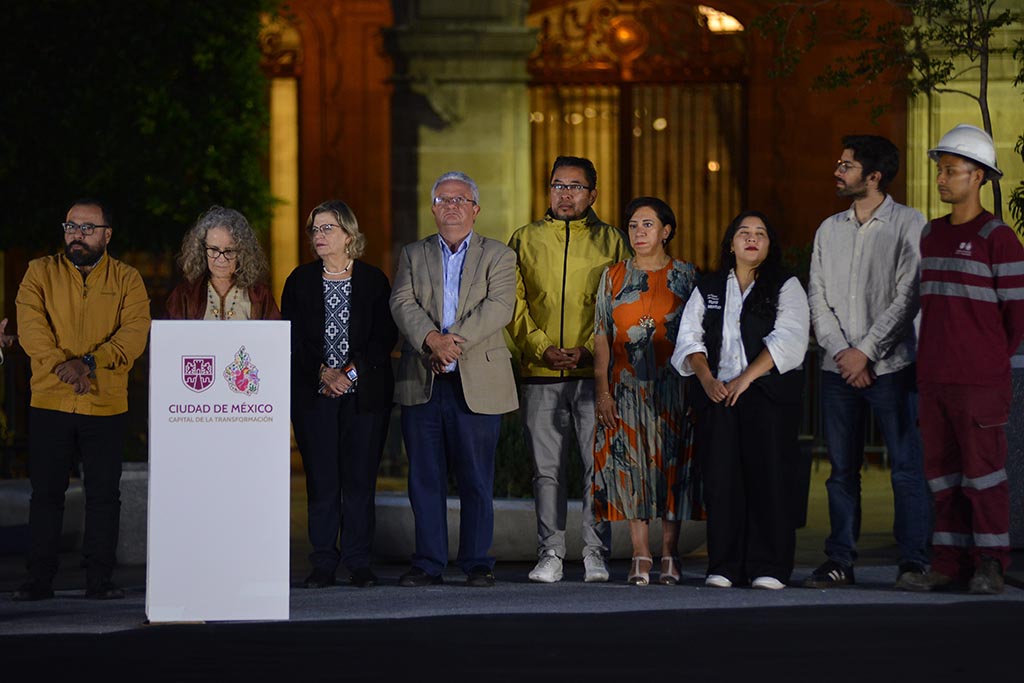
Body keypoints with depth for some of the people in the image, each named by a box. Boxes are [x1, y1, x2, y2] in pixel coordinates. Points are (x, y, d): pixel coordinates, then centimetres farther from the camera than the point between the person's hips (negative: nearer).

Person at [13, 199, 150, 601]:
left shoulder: (127, 280, 6)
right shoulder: (41, 272, 7)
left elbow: (135, 333, -8)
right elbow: (31, 325, -6)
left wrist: (89, 362, -21)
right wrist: (61, 364, -21)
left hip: (107, 405, 0)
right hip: (49, 402, 0)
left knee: (104, 494, 3)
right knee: (46, 491, 4)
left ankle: (99, 579, 10)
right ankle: (40, 579, 10)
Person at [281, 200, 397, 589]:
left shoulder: (373, 280, 6)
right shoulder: (301, 281, 8)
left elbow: (386, 337, 1)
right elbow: (293, 339, 2)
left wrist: (351, 372, -10)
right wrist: (324, 373, -11)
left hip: (366, 393, -1)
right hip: (313, 394, 1)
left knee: (360, 479, -2)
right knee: (321, 480, -1)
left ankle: (359, 563, 4)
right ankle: (323, 564, 3)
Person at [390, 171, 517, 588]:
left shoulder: (498, 256, 8)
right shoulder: (412, 255, 14)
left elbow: (499, 306, -7)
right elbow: (403, 303, -2)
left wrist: (454, 340, -19)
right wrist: (432, 340, -20)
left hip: (476, 385, -2)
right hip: (421, 384, 2)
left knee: (476, 481, 1)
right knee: (424, 479, 4)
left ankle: (477, 563, 9)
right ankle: (428, 564, 10)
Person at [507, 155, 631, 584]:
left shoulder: (610, 242, 9)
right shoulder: (525, 240, 12)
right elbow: (514, 306, 8)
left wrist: (589, 349, -8)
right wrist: (542, 348, -6)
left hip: (595, 372, -1)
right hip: (540, 375, 1)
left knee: (599, 465, -4)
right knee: (547, 469, 3)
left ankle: (596, 554, 3)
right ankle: (550, 554, 9)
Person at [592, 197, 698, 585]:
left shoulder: (684, 275, 5)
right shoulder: (613, 277, 9)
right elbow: (602, 337, 6)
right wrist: (602, 390, -2)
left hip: (672, 386, -1)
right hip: (627, 387, 1)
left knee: (671, 463, -1)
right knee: (632, 465, -2)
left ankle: (669, 554, 4)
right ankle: (640, 556, 0)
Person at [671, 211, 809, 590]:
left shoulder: (786, 287, 7)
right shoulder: (707, 289, 18)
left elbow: (788, 340, -6)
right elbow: (690, 338, 10)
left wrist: (745, 378, -14)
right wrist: (707, 379, -8)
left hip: (768, 393, -3)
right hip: (716, 395, 3)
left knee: (768, 474, -8)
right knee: (720, 478, -3)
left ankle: (769, 568, -6)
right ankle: (723, 566, 0)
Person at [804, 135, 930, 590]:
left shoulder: (909, 225, -3)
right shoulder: (829, 229, 14)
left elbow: (908, 298, -9)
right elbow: (818, 297, 9)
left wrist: (866, 351, -12)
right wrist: (841, 351, -5)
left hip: (891, 365, -5)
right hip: (839, 366, 5)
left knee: (907, 467, -4)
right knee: (842, 469, 6)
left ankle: (913, 561, -1)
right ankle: (839, 561, 10)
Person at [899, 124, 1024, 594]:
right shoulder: (930, 235, 14)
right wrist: (934, 358, 14)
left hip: (981, 379, -7)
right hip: (934, 378, 7)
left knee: (983, 469, -4)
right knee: (942, 470, 7)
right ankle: (950, 564, 12)